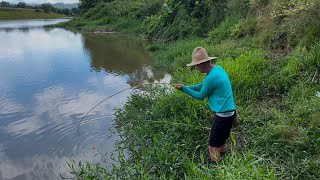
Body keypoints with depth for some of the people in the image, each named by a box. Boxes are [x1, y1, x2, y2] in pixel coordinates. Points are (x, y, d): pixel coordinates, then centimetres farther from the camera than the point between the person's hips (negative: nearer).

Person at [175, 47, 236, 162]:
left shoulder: (211, 77, -24)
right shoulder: (218, 69, 6)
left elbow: (201, 96, -9)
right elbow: (203, 86, 16)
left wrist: (184, 89, -1)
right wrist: (186, 87, 10)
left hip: (223, 115, -10)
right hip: (230, 112, 10)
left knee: (213, 146, 4)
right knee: (220, 143, 24)